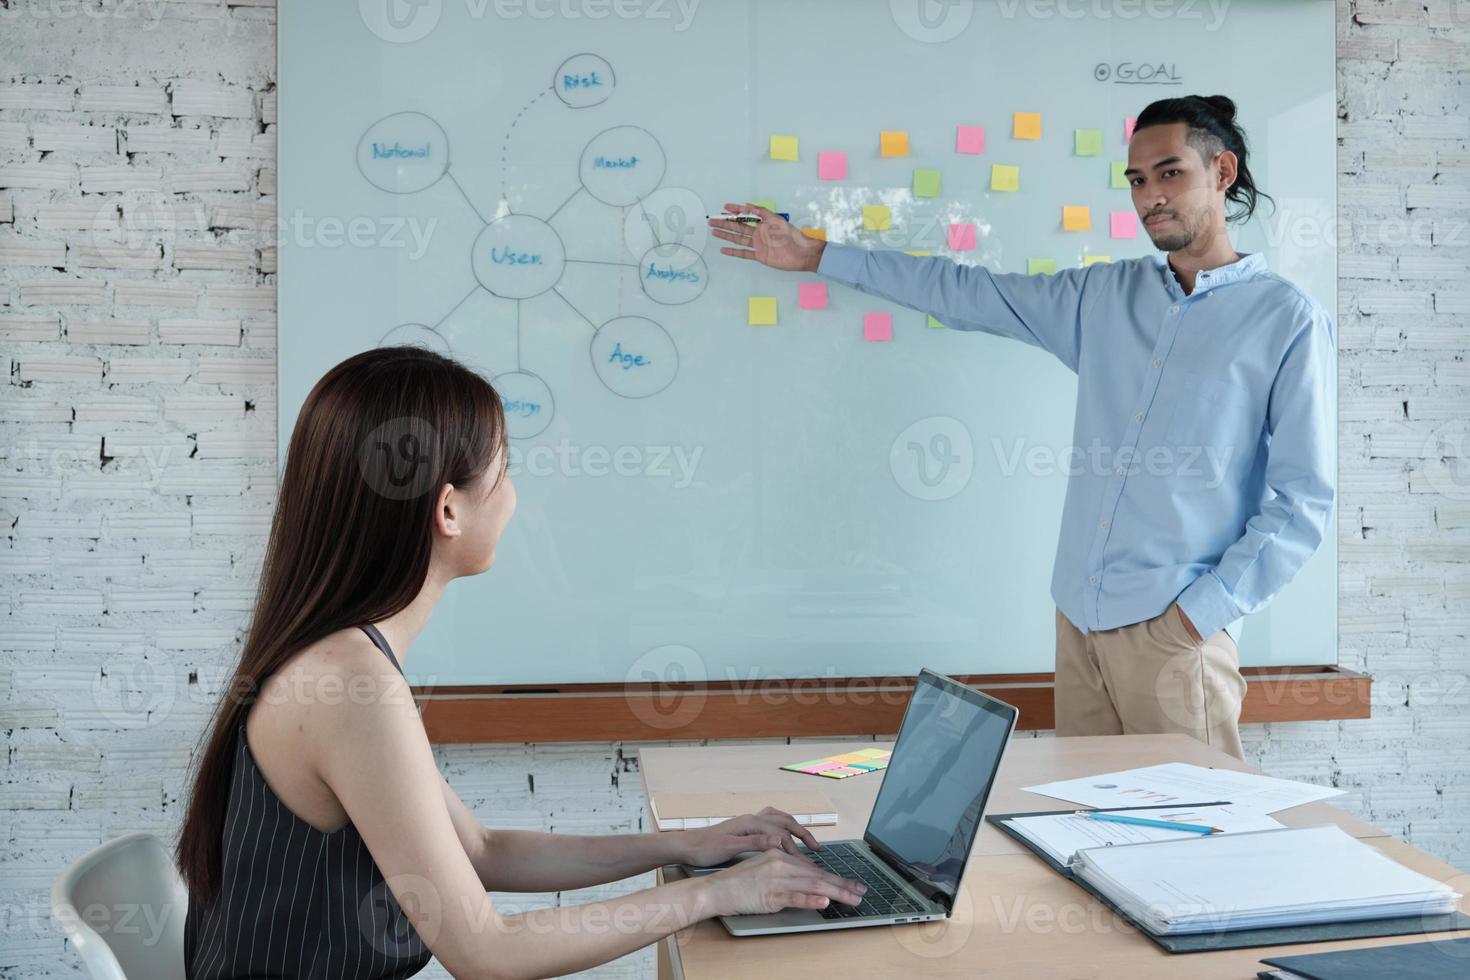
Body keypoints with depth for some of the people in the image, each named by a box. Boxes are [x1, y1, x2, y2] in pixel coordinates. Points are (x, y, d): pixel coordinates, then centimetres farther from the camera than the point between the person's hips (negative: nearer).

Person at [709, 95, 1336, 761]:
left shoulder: (1288, 321, -2)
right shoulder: (1106, 294, 13)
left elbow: (1303, 499, -5)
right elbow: (969, 294, 18)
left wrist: (1201, 612, -12)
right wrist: (814, 256, 20)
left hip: (1171, 631, -5)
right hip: (1079, 617, 5)